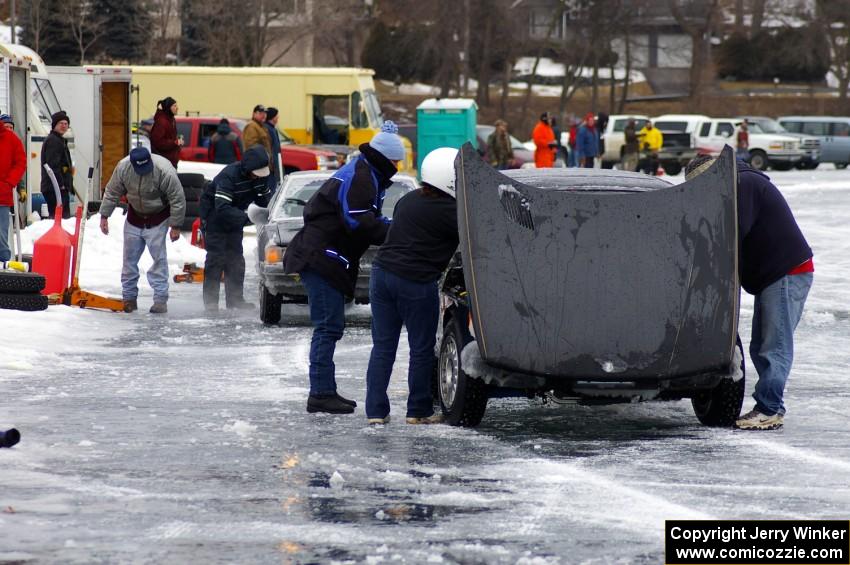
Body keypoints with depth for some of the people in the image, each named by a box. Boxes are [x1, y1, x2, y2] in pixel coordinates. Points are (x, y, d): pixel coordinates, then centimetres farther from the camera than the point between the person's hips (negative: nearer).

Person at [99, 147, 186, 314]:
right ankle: (129, 297, 16)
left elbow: (177, 199, -21)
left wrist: (175, 226, -18)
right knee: (130, 258, 6)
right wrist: (104, 216, -2)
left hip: (157, 218, -4)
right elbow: (111, 192, -3)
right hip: (135, 216, 4)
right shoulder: (123, 168, -19)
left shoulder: (164, 171, -30)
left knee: (159, 258, -9)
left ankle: (160, 299, -5)